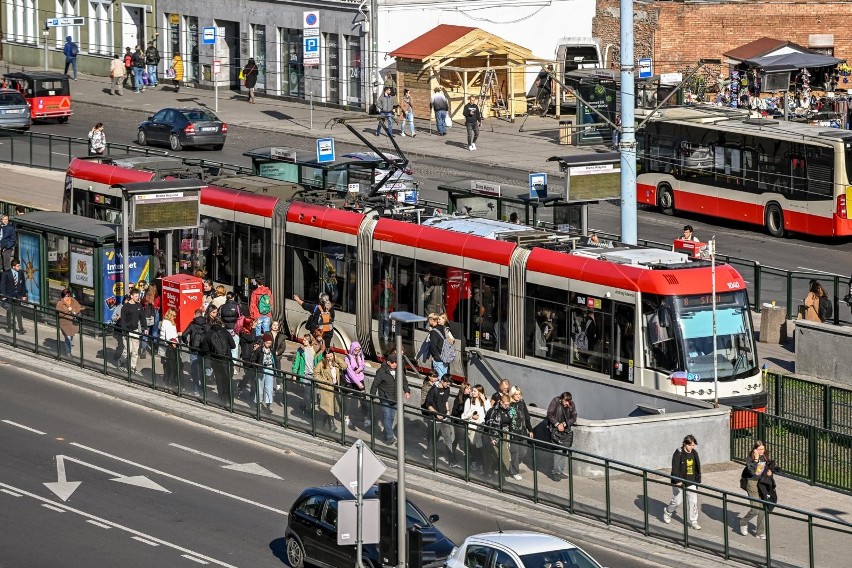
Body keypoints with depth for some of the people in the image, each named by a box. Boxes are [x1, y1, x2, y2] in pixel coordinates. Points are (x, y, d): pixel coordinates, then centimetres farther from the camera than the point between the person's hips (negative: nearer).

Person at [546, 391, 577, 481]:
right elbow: (550, 414, -7)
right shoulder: (555, 401, -8)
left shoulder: (572, 405, 1)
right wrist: (557, 424, -14)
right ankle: (555, 472, -7)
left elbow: (573, 418, 3)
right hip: (555, 430, -4)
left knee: (565, 452, 6)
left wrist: (564, 424, -11)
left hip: (567, 431, 4)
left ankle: (561, 471, 16)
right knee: (558, 451, -12)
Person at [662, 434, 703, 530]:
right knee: (677, 501, 7)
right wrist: (677, 481, -26)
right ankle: (667, 512, 35)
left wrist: (698, 480, 11)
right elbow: (675, 468, -19)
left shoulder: (694, 453, 3)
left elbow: (697, 468, 12)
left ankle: (693, 522, 8)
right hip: (679, 483, -5)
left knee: (693, 501, 0)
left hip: (691, 482, 5)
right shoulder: (678, 453, -15)